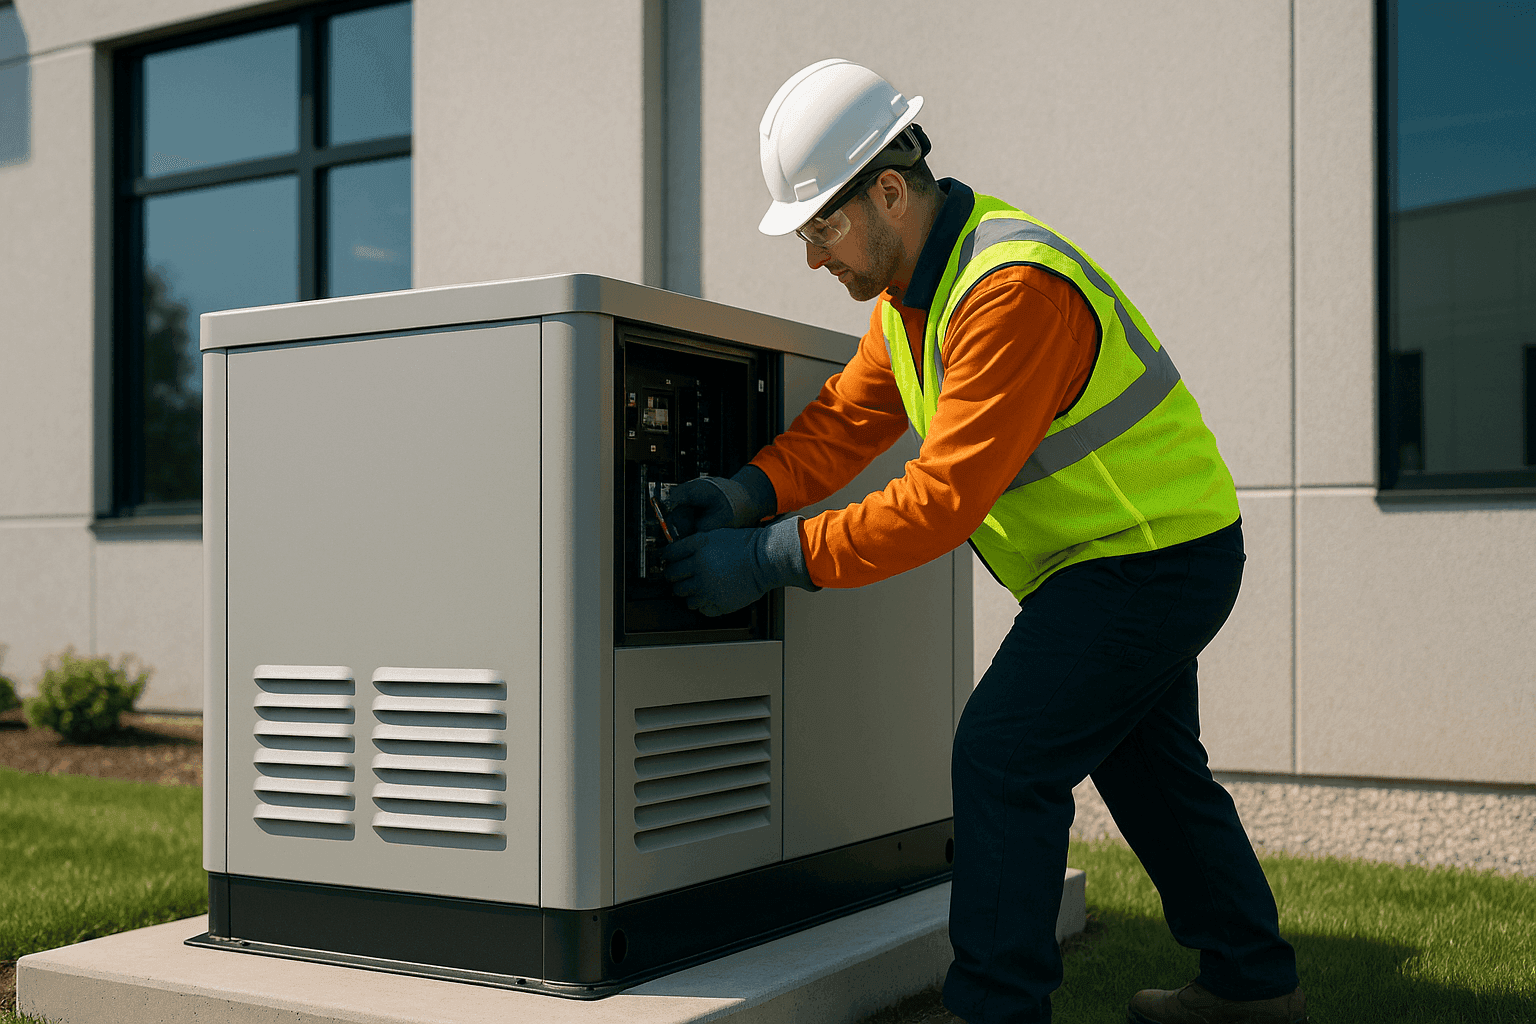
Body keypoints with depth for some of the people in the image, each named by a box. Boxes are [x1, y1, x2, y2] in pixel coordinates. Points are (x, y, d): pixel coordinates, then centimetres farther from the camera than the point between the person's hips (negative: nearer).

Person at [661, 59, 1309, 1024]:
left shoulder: (1014, 289, -30)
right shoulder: (914, 280, 3)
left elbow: (944, 497, -33)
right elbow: (848, 414, 0)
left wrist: (772, 557, -32)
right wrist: (749, 492, -17)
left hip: (1153, 559, -10)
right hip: (1135, 550, 10)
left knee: (1003, 759, -12)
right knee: (1148, 765, 21)